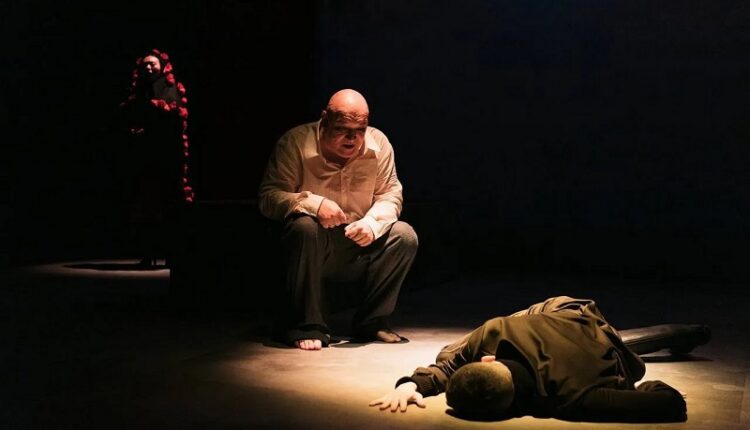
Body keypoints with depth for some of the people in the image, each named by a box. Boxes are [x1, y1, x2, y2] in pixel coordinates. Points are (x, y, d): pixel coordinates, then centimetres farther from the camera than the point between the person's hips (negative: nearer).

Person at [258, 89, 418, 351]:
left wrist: (372, 223, -24)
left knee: (405, 236, -20)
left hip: (360, 248, 4)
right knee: (304, 228, -35)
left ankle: (372, 321, -5)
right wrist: (315, 204, -34)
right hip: (315, 252, -3)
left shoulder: (379, 144, -4)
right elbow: (268, 196, -17)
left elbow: (390, 195, -1)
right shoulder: (295, 143, -14)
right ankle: (306, 326, -23)